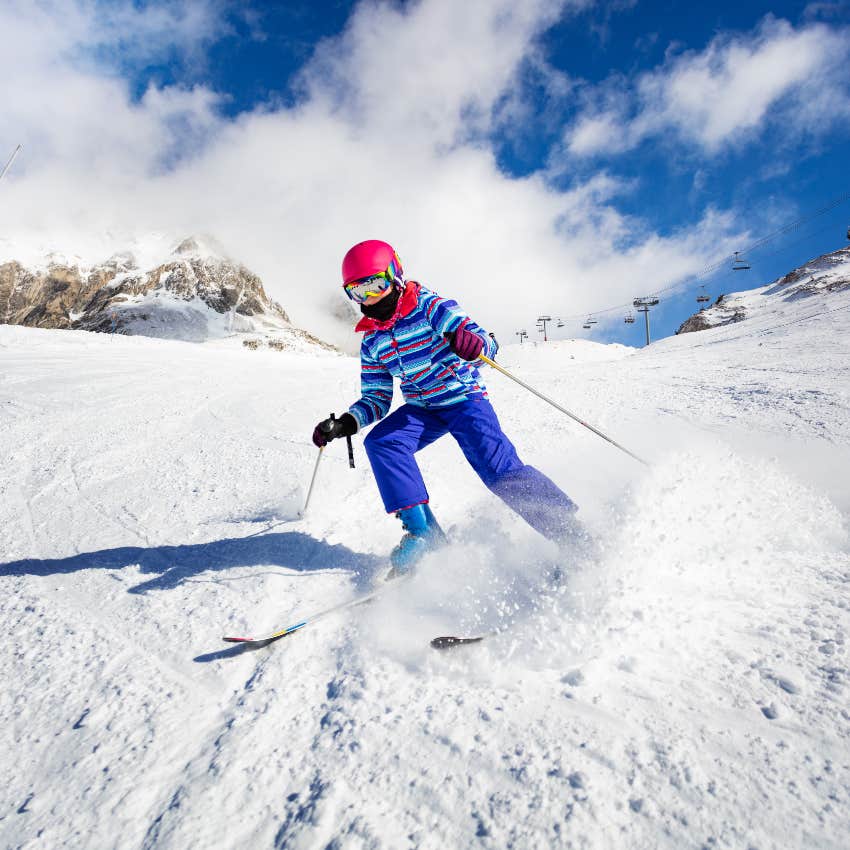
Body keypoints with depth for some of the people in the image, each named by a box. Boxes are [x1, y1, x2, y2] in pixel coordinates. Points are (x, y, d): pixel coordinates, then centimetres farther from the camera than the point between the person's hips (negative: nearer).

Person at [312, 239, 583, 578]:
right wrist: (345, 423, -8)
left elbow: (487, 341, -18)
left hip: (465, 400, -5)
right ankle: (422, 533, -17)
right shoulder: (372, 341, 5)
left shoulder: (429, 306, -12)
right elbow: (376, 399, 9)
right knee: (381, 442, -21)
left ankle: (569, 532, -6)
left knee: (501, 470, -21)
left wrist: (472, 342, -43)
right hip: (422, 410, 6)